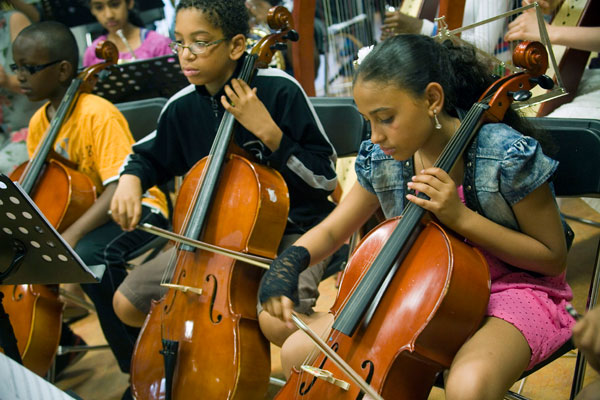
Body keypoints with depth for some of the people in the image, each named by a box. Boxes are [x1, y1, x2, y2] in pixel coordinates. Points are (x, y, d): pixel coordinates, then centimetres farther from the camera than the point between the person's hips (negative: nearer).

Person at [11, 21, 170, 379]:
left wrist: (73, 234, -39)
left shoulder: (98, 115, -20)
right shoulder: (39, 123, 3)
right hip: (76, 209, 8)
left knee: (88, 256, -36)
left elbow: (121, 188, -28)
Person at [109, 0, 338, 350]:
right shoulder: (182, 107, -2)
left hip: (294, 229, -5)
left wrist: (268, 132, -25)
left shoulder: (279, 90, -16)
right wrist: (131, 177, -5)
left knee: (277, 321, -34)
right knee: (128, 302, 2)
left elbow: (325, 177, -14)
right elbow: (149, 157, 19)